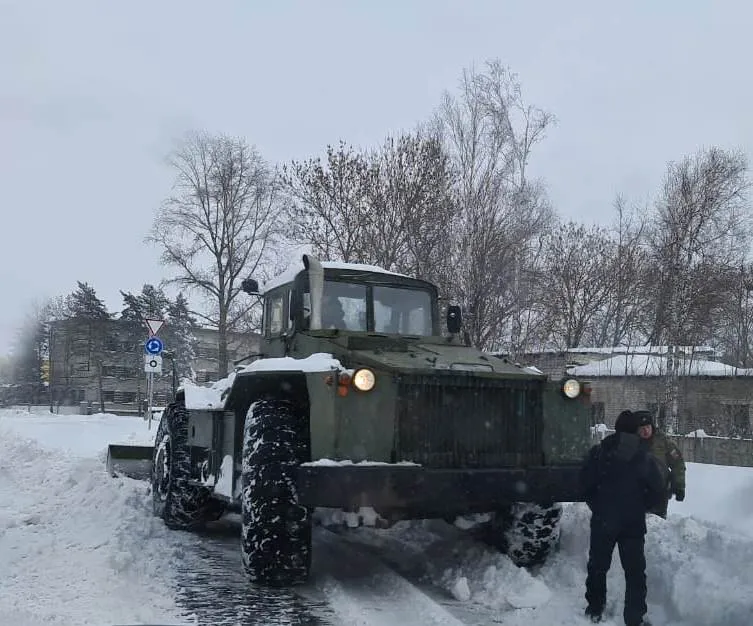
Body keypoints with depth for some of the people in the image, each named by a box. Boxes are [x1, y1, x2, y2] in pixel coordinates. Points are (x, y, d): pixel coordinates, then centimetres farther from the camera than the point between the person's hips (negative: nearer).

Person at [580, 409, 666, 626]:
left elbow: (585, 482, -8)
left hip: (602, 520, 0)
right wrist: (641, 508, 11)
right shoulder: (645, 458, -4)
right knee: (635, 571, 9)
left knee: (598, 566, 16)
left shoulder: (599, 452, -6)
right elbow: (658, 491, -3)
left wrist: (596, 506, 7)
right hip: (634, 523, 0)